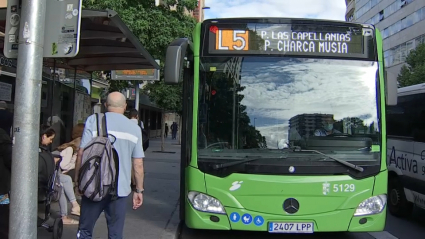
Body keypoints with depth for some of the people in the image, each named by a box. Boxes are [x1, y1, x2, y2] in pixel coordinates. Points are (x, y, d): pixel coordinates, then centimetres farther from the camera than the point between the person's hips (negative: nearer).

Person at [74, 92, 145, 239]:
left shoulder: (93, 120, -2)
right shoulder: (134, 129, 4)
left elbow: (82, 153, -7)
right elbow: (138, 164, 4)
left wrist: (77, 179, 5)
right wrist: (139, 190, 12)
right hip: (120, 189, 1)